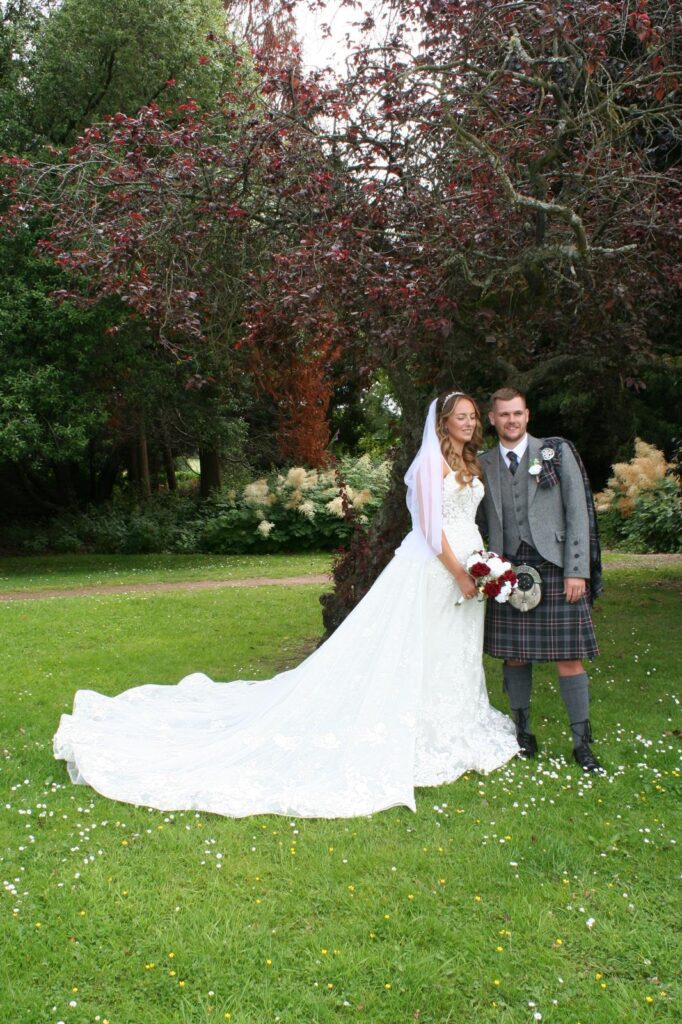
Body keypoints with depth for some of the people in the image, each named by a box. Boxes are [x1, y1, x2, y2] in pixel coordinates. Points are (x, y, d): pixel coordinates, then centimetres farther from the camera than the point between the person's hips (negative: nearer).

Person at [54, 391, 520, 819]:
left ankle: (450, 734, 24)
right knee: (415, 655, -4)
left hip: (465, 570, 8)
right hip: (432, 571, -8)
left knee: (456, 655, 13)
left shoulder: (471, 462, 16)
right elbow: (432, 527, -16)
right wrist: (460, 576, -17)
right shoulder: (432, 459, -10)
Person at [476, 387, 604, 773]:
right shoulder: (484, 465, 10)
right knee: (514, 656, 7)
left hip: (555, 568, -2)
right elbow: (482, 523, 13)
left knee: (569, 658, -2)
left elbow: (577, 512, -1)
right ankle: (523, 734, 22)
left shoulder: (557, 452, 3)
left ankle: (583, 743, 9)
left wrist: (577, 570, -8)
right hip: (509, 570, 3)